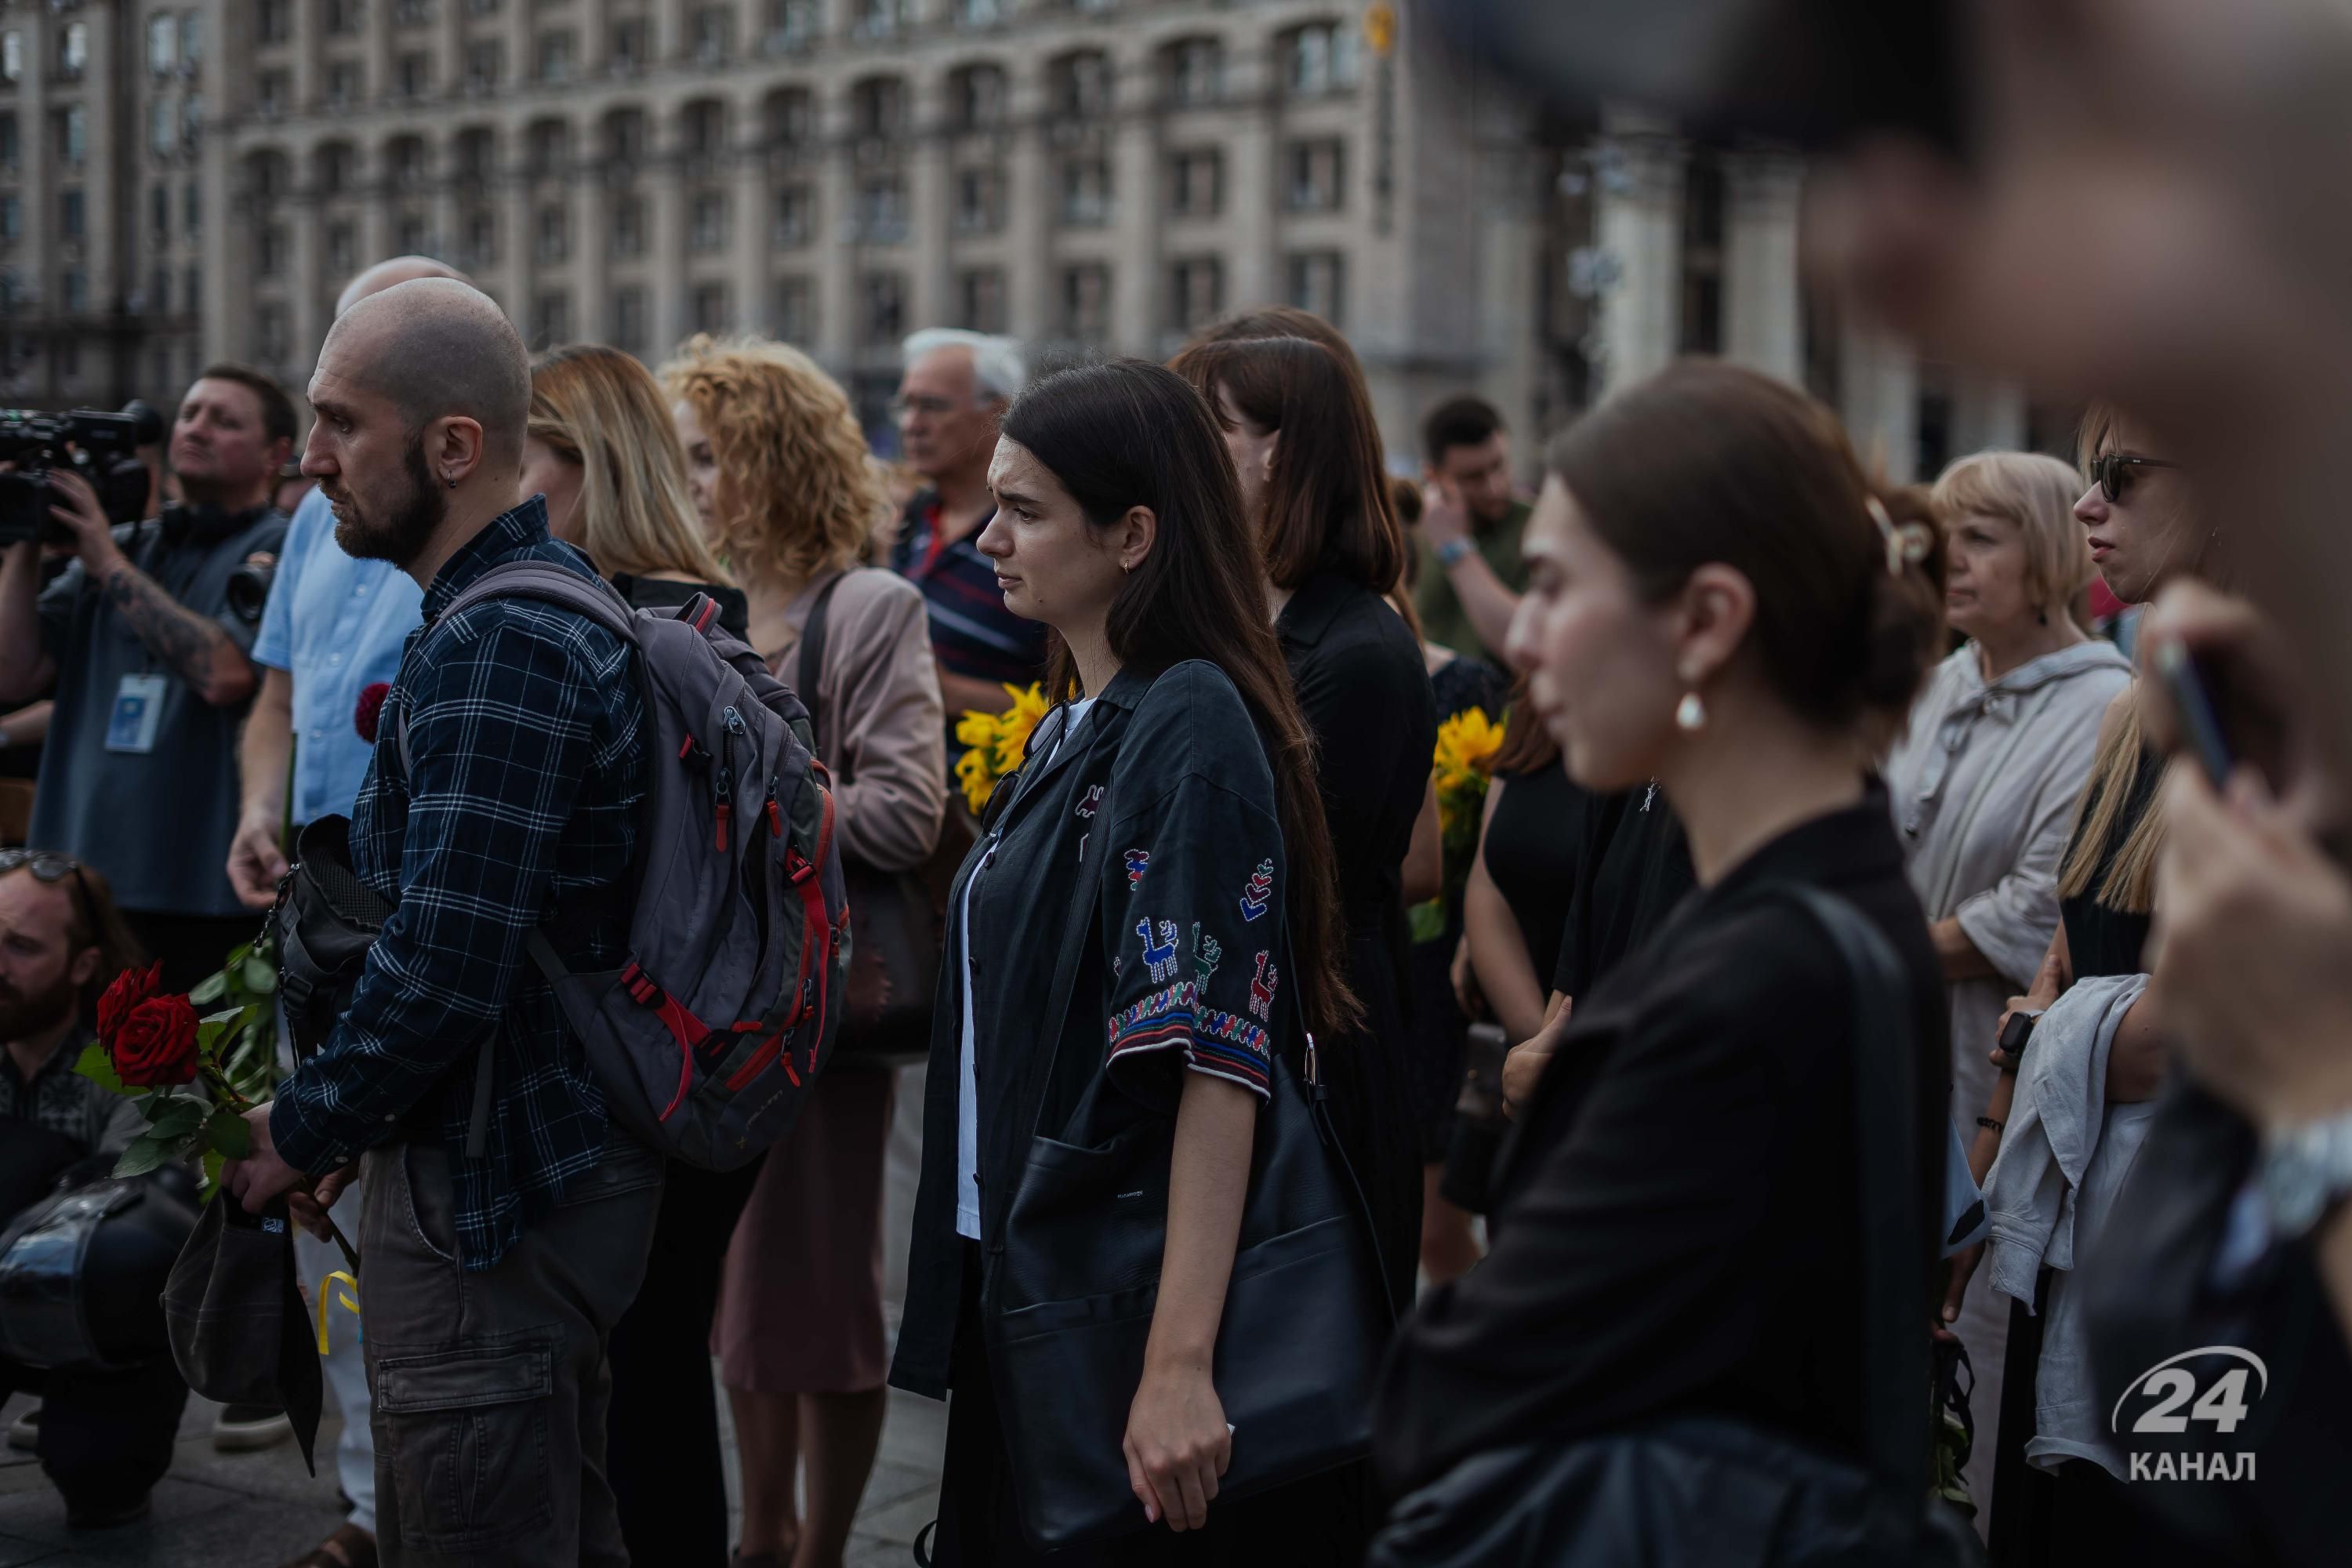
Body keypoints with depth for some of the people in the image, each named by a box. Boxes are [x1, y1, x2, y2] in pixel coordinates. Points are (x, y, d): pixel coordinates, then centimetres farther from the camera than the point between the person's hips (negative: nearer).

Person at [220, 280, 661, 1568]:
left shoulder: (497, 646, -20)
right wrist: (343, 1117, 15)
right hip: (547, 1163, 10)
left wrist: (303, 1131, -9)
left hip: (493, 1193, -10)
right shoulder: (553, 598, 13)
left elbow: (442, 970, -25)